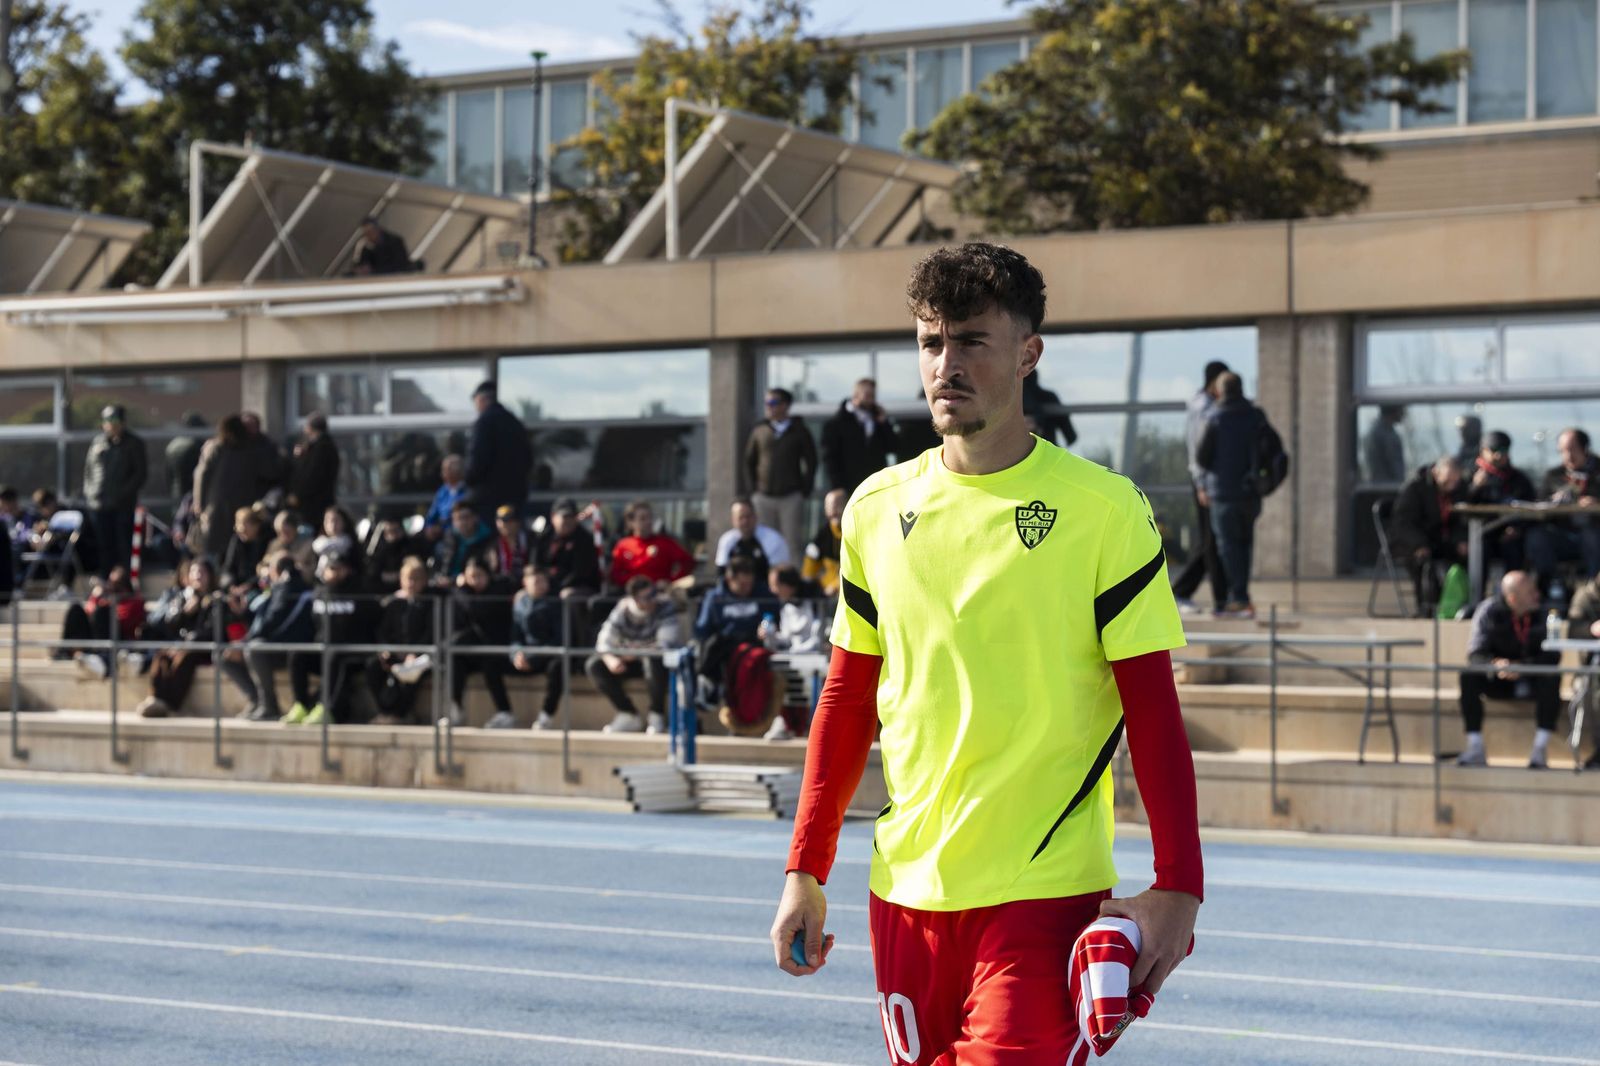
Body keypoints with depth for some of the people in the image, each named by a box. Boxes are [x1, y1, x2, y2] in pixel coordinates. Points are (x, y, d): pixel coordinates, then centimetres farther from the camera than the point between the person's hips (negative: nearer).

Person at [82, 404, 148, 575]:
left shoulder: (133, 444, 1)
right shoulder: (98, 442, 13)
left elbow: (141, 472, -3)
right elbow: (88, 469, 17)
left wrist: (124, 493, -12)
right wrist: (88, 492, 3)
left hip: (123, 505, -4)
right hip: (98, 503, 4)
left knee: (124, 547, -5)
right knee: (105, 548, 8)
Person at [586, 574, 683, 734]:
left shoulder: (665, 607, -23)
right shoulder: (621, 611, -12)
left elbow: (667, 644, -32)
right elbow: (604, 643, -14)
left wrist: (637, 652, -40)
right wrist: (610, 659, -36)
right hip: (633, 659, 5)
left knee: (654, 659, -40)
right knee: (594, 666, -11)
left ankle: (657, 715, -19)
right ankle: (629, 715, -2)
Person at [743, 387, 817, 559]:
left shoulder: (799, 432, 3)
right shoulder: (759, 432, 9)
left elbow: (811, 463, 3)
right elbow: (748, 462, 15)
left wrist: (804, 491, -3)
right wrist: (753, 489, 6)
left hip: (791, 498, -2)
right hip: (764, 498, 2)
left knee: (792, 544, -6)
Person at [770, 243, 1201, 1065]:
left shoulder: (1104, 509, -5)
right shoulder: (877, 508, 7)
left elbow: (1152, 710, -6)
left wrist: (1176, 888, -13)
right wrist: (805, 872, 11)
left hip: (1045, 891, -4)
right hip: (905, 890, 4)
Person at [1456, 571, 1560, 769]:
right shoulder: (1489, 611, -10)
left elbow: (1553, 656, -14)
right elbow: (1476, 653, -15)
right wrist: (1496, 664, -38)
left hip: (1534, 680, -1)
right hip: (1499, 682, 1)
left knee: (1552, 677, -33)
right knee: (1468, 676, -27)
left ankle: (1541, 750, -30)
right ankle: (1475, 749, -26)